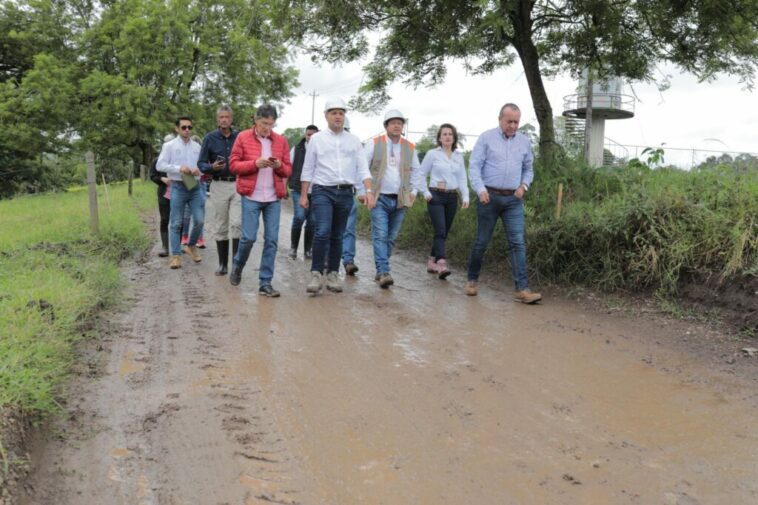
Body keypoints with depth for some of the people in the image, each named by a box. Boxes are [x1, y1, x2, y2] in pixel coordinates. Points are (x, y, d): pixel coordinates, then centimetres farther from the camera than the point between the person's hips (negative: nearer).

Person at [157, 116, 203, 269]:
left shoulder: (197, 146, 12)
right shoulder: (169, 145, 2)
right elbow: (160, 165, -4)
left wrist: (199, 170, -8)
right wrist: (179, 168, -16)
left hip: (195, 187, 3)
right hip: (178, 187, -3)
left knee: (199, 220, 1)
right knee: (176, 223, 0)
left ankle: (192, 246, 25)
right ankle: (176, 255, 6)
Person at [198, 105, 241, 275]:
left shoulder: (240, 137, 5)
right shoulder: (210, 138, 4)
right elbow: (201, 163, 3)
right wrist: (212, 167, -16)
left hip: (237, 185, -1)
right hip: (219, 186, 1)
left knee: (236, 224, -12)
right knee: (219, 227, 6)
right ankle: (222, 264, 16)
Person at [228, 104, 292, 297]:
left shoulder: (281, 140, 9)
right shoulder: (243, 137, 2)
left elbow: (288, 170, 11)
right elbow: (233, 164, 0)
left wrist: (279, 165, -11)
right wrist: (255, 163, -15)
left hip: (274, 198, 3)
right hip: (251, 196, -3)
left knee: (271, 240, 0)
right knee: (248, 237, -4)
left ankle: (265, 283, 8)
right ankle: (238, 266, 27)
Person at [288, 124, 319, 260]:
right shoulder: (296, 149, 7)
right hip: (299, 190, -1)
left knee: (311, 222, 5)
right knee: (299, 217, -12)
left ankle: (308, 250, 17)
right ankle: (293, 247, 5)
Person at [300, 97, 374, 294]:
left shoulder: (354, 141, 10)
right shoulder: (317, 139, 6)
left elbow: (363, 168, 4)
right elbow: (308, 169, 7)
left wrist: (369, 191, -9)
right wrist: (303, 195, 4)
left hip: (346, 193, 2)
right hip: (323, 191, -2)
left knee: (337, 236, 8)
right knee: (322, 232, -18)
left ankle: (333, 274, 17)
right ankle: (316, 274, -9)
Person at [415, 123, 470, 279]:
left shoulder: (459, 156, 10)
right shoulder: (432, 154, 0)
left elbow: (462, 178, 9)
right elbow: (421, 174, 4)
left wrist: (465, 197, -2)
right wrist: (426, 192, -4)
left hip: (452, 197, 5)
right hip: (436, 196, -4)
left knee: (444, 232, 9)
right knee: (440, 231, -16)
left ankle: (431, 262, 22)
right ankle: (441, 264, -23)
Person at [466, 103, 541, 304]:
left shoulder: (525, 141, 10)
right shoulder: (486, 137, -1)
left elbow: (528, 169, 18)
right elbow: (474, 166, -6)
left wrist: (524, 185, -2)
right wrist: (480, 189, -20)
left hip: (513, 199, 3)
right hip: (489, 197, -2)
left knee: (518, 243, -7)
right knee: (482, 241, 6)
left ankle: (522, 289, -9)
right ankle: (472, 279, 25)